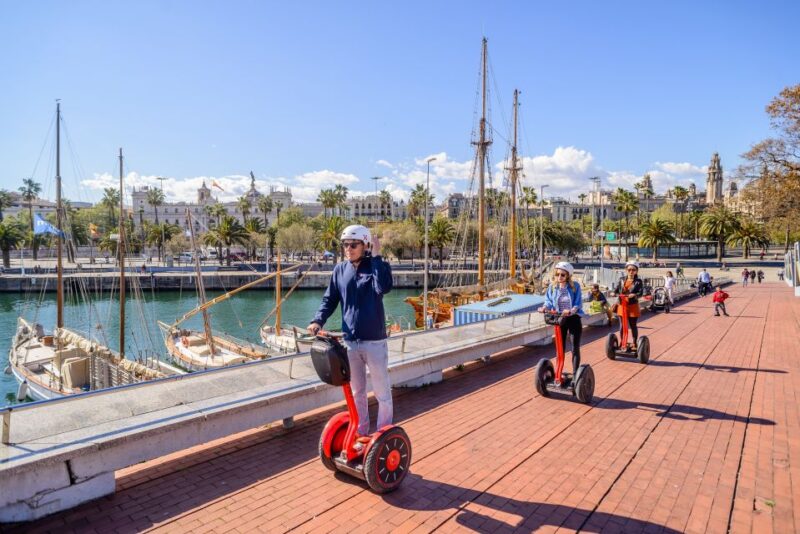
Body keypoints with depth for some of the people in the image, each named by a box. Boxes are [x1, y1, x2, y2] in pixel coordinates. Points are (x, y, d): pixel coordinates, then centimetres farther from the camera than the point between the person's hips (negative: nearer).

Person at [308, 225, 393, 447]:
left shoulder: (375, 266, -8)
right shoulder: (340, 270, 3)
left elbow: (384, 287, -28)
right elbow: (329, 299, 8)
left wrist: (376, 256, -23)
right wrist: (318, 320, -9)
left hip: (374, 341, -4)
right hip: (350, 341, 4)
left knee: (382, 391, 9)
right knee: (357, 392, 16)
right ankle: (361, 433, 32)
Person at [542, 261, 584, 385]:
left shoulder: (575, 286, -13)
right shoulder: (552, 286, -6)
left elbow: (578, 304, -16)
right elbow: (549, 301, -6)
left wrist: (570, 311, -35)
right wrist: (544, 308, -28)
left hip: (574, 319, -2)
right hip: (560, 320, 2)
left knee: (575, 349, 6)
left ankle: (575, 375, 17)